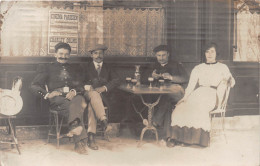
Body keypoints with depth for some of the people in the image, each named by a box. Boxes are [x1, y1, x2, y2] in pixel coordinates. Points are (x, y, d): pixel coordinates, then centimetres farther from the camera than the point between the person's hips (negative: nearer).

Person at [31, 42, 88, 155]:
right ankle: (79, 142, -48)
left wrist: (74, 91, -8)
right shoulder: (47, 68, 21)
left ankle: (75, 126, -54)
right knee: (72, 107, -38)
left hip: (72, 96, 3)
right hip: (56, 98, -2)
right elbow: (34, 86, 10)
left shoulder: (73, 69, 31)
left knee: (80, 100, -37)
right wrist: (47, 94, -10)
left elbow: (79, 85, 18)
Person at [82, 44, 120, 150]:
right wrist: (87, 86, -15)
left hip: (102, 95, 0)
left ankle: (91, 137, -46)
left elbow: (116, 80, 7)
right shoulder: (86, 68, 23)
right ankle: (104, 120, -54)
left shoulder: (108, 68, 24)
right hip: (88, 93, 0)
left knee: (92, 104, -36)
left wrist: (104, 88, -11)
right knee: (94, 94, -39)